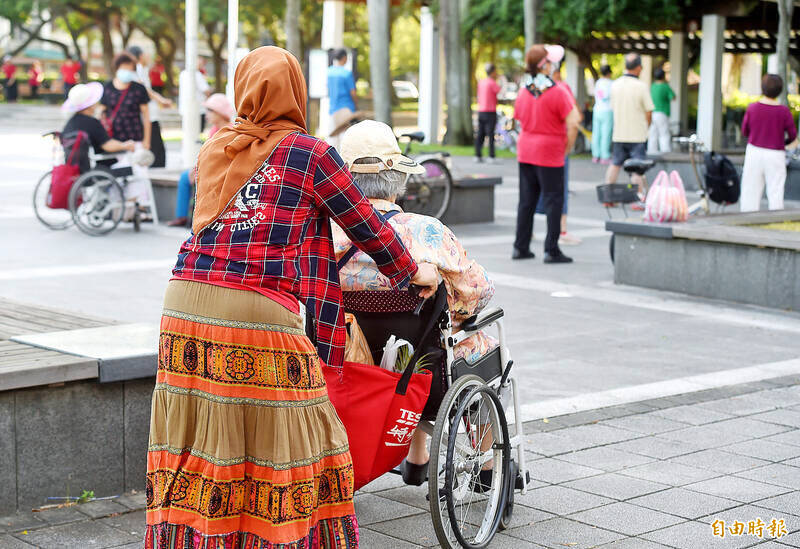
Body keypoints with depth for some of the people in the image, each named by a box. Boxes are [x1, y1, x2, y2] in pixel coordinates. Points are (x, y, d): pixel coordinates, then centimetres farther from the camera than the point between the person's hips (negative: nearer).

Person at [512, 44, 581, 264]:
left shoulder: (523, 92, 5)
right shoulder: (557, 92, -13)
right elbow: (573, 123, -18)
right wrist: (568, 147, -5)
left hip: (525, 152, 6)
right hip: (550, 155, -6)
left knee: (527, 200, 12)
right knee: (553, 200, 1)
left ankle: (520, 247, 15)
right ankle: (551, 250, -1)